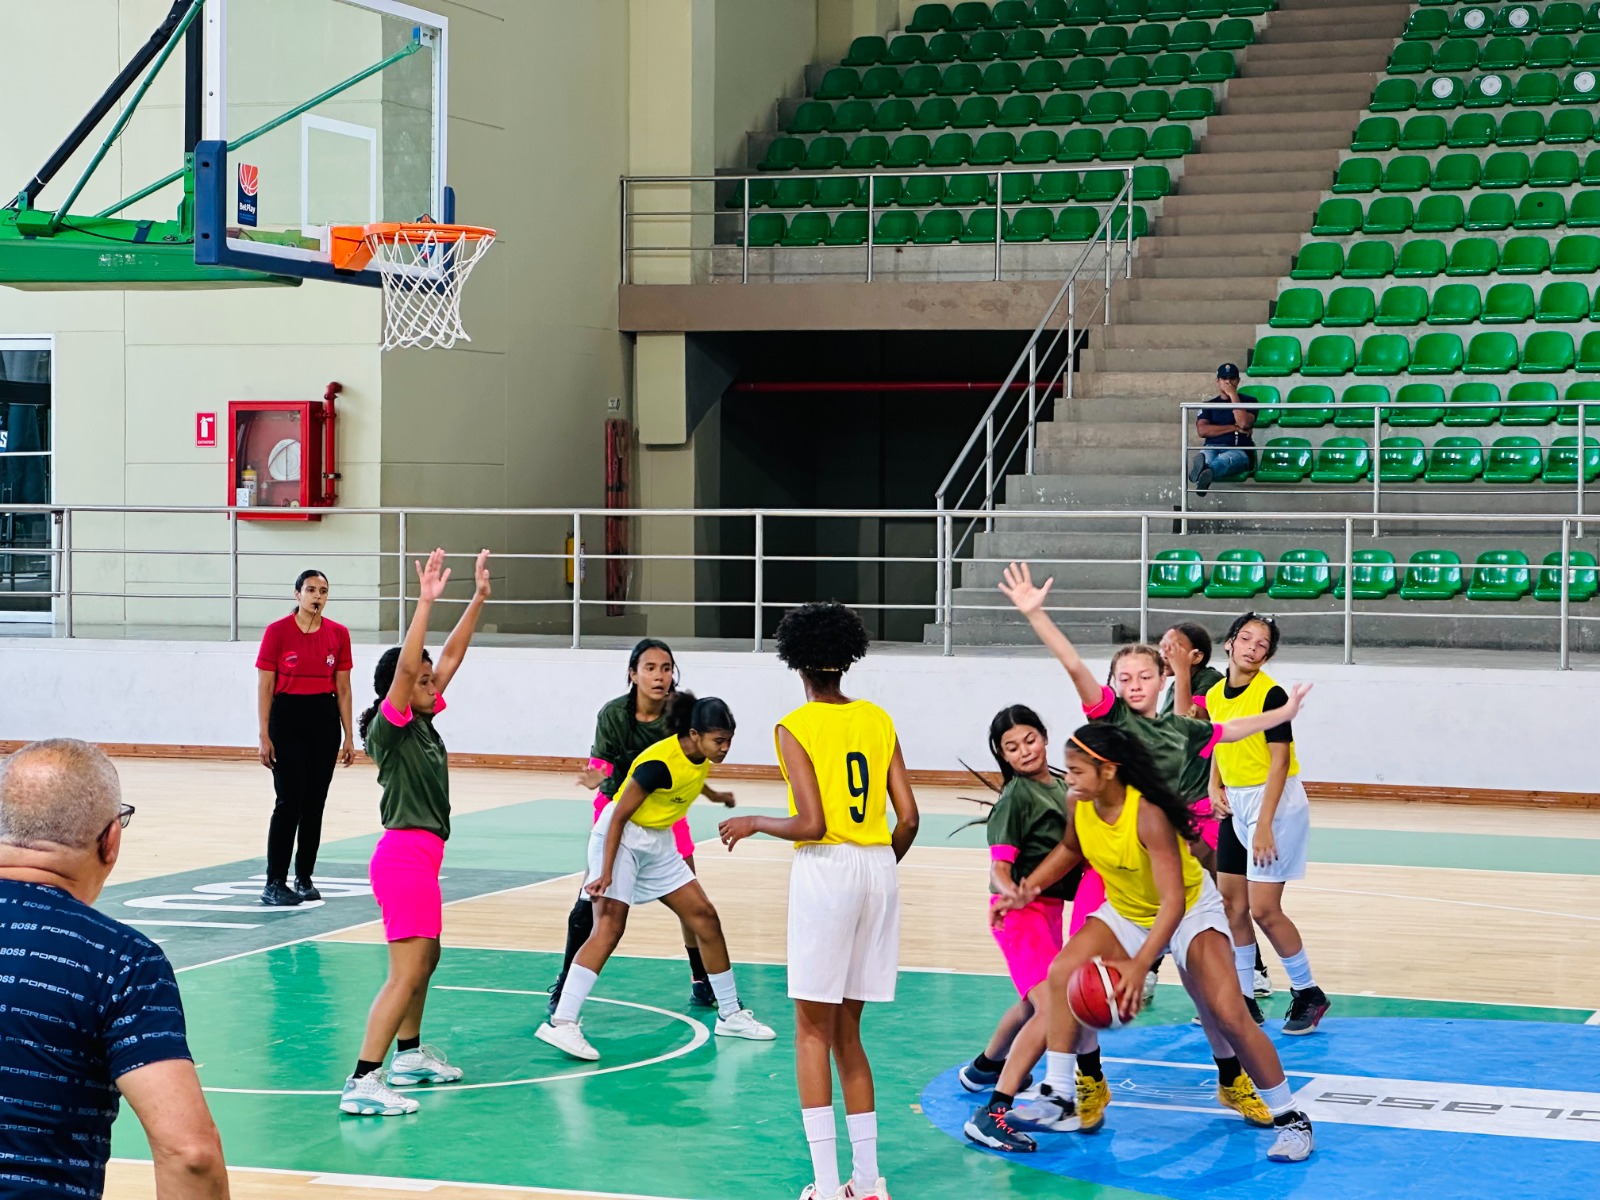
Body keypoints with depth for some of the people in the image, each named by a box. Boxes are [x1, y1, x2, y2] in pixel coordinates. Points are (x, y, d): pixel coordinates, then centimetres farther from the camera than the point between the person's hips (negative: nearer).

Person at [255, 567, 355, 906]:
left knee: (314, 803, 6)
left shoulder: (338, 634, 4)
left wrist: (348, 737, 6)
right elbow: (264, 687, -4)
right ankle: (274, 884, -4)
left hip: (324, 719, 4)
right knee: (289, 802, -8)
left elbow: (343, 688, 8)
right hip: (287, 717, -4)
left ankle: (304, 879, 17)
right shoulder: (277, 631, -6)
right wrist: (264, 735, -9)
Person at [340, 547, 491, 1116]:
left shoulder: (423, 723, 10)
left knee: (426, 959, 24)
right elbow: (405, 665, -28)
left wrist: (479, 597, 12)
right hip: (404, 853, -10)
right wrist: (425, 602, -33)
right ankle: (363, 1082, -19)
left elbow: (449, 657, 14)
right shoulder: (390, 726, -12)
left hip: (422, 854, 10)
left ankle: (409, 1054, 40)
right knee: (406, 973, -14)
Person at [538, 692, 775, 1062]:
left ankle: (730, 1015, 19)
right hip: (620, 838, -9)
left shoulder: (701, 759, -4)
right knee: (609, 928, -21)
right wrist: (606, 873, -26)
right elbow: (619, 817, -24)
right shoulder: (660, 763, -28)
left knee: (705, 917, 7)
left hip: (658, 844, 9)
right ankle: (561, 1023, -25)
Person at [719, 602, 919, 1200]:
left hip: (826, 867, -6)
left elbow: (810, 824, -14)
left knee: (813, 1029, 2)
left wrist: (753, 824, 3)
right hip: (879, 868, 6)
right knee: (846, 1029, 15)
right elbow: (908, 818, 6)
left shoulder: (795, 728, -7)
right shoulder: (877, 719, 9)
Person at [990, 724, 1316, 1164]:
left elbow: (1173, 902, -39)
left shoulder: (1149, 815, -35)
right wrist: (1030, 886, -6)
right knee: (1063, 971, -18)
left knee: (1228, 1014, -17)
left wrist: (1139, 965, -49)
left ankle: (1289, 1119, 2)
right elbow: (1071, 848, 9)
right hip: (1126, 913, 6)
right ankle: (1063, 1097, -8)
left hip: (1190, 912, -6)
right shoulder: (1080, 805, -16)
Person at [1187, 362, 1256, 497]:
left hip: (1238, 450, -2)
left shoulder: (1248, 402, 18)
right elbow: (1202, 430, 3)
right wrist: (1233, 428, -3)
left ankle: (1207, 473, -78)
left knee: (1225, 459, -42)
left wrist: (1233, 395, 0)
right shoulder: (1209, 405, 22)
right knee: (1204, 457, -40)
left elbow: (1244, 423, -4)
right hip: (1212, 447, 2)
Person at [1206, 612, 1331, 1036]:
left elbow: (1279, 761, -17)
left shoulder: (1270, 694, -16)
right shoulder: (1215, 695, 6)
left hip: (1274, 802, -7)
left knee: (1263, 909, -9)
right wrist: (1215, 788, 2)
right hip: (1236, 806, 7)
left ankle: (1308, 993, 8)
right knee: (1231, 905, 7)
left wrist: (1264, 824, -21)